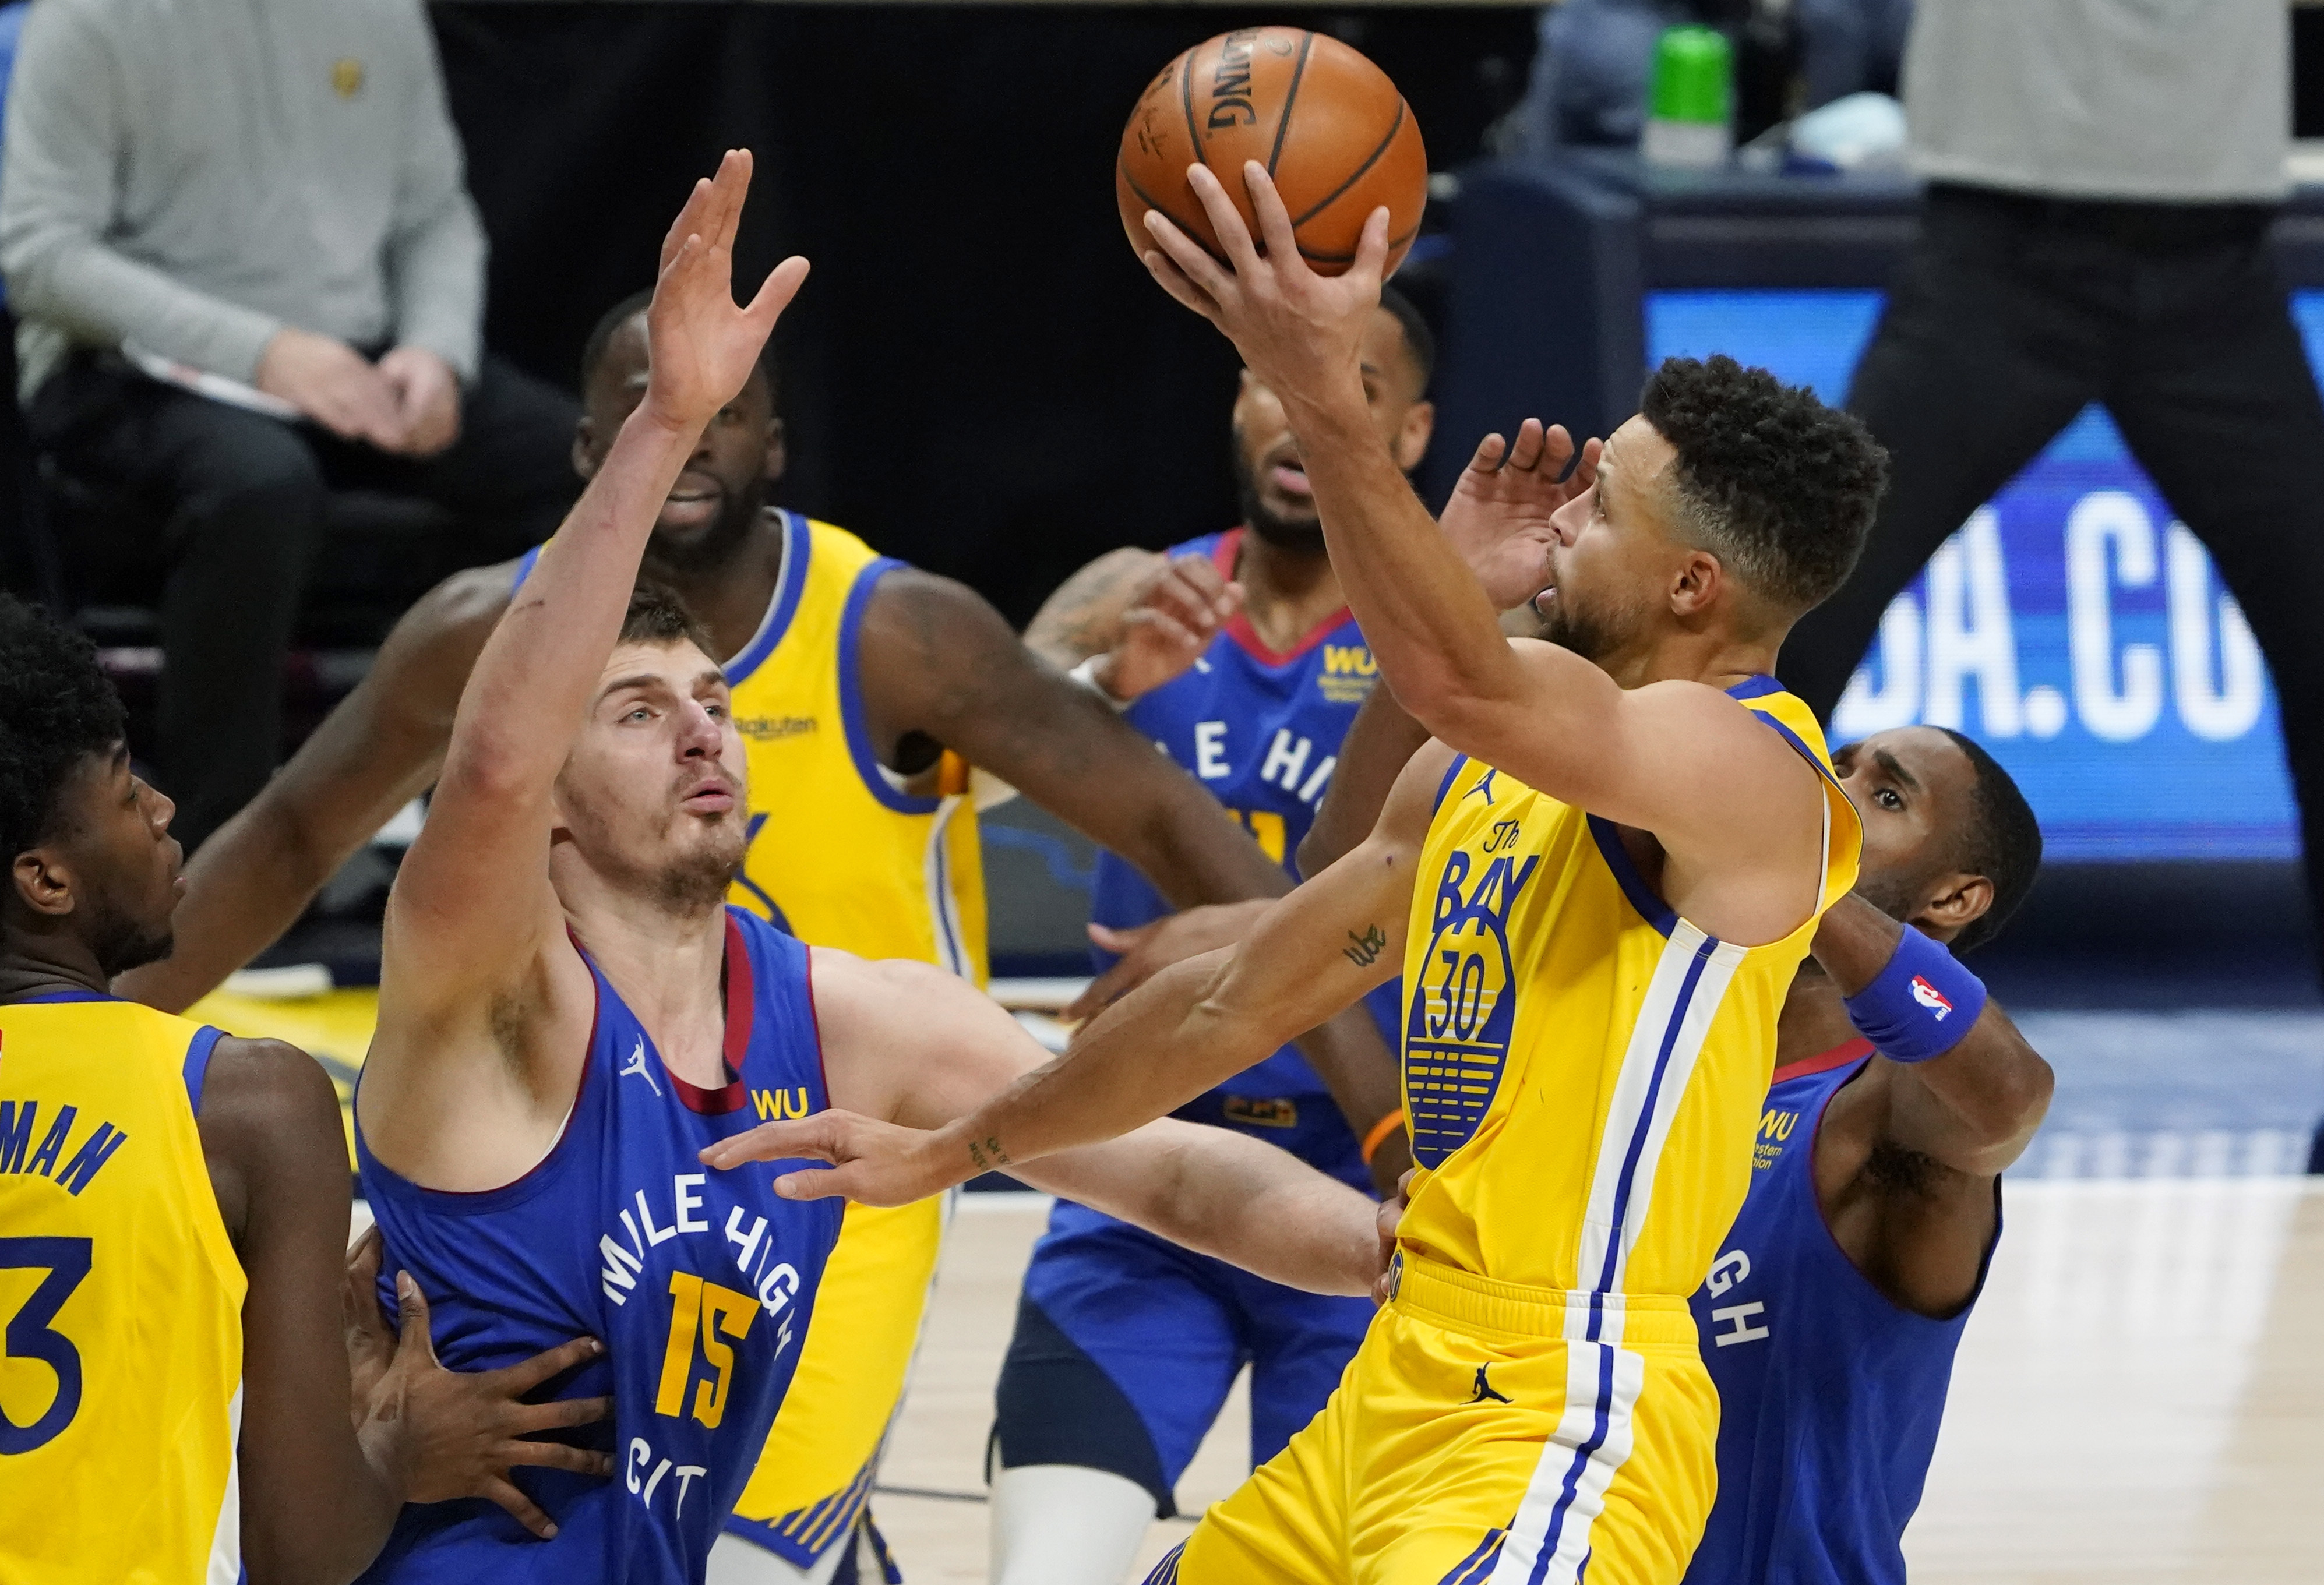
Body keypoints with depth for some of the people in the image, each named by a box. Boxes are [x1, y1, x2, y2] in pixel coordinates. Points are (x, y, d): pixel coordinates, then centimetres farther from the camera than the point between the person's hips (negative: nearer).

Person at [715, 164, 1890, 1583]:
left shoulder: (1754, 773, -14)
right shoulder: (1478, 777, 15)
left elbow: (1460, 681, -34)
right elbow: (1240, 999, 25)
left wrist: (1325, 397, -40)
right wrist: (955, 1150, 29)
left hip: (1559, 1424, -10)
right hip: (1409, 1378, 10)